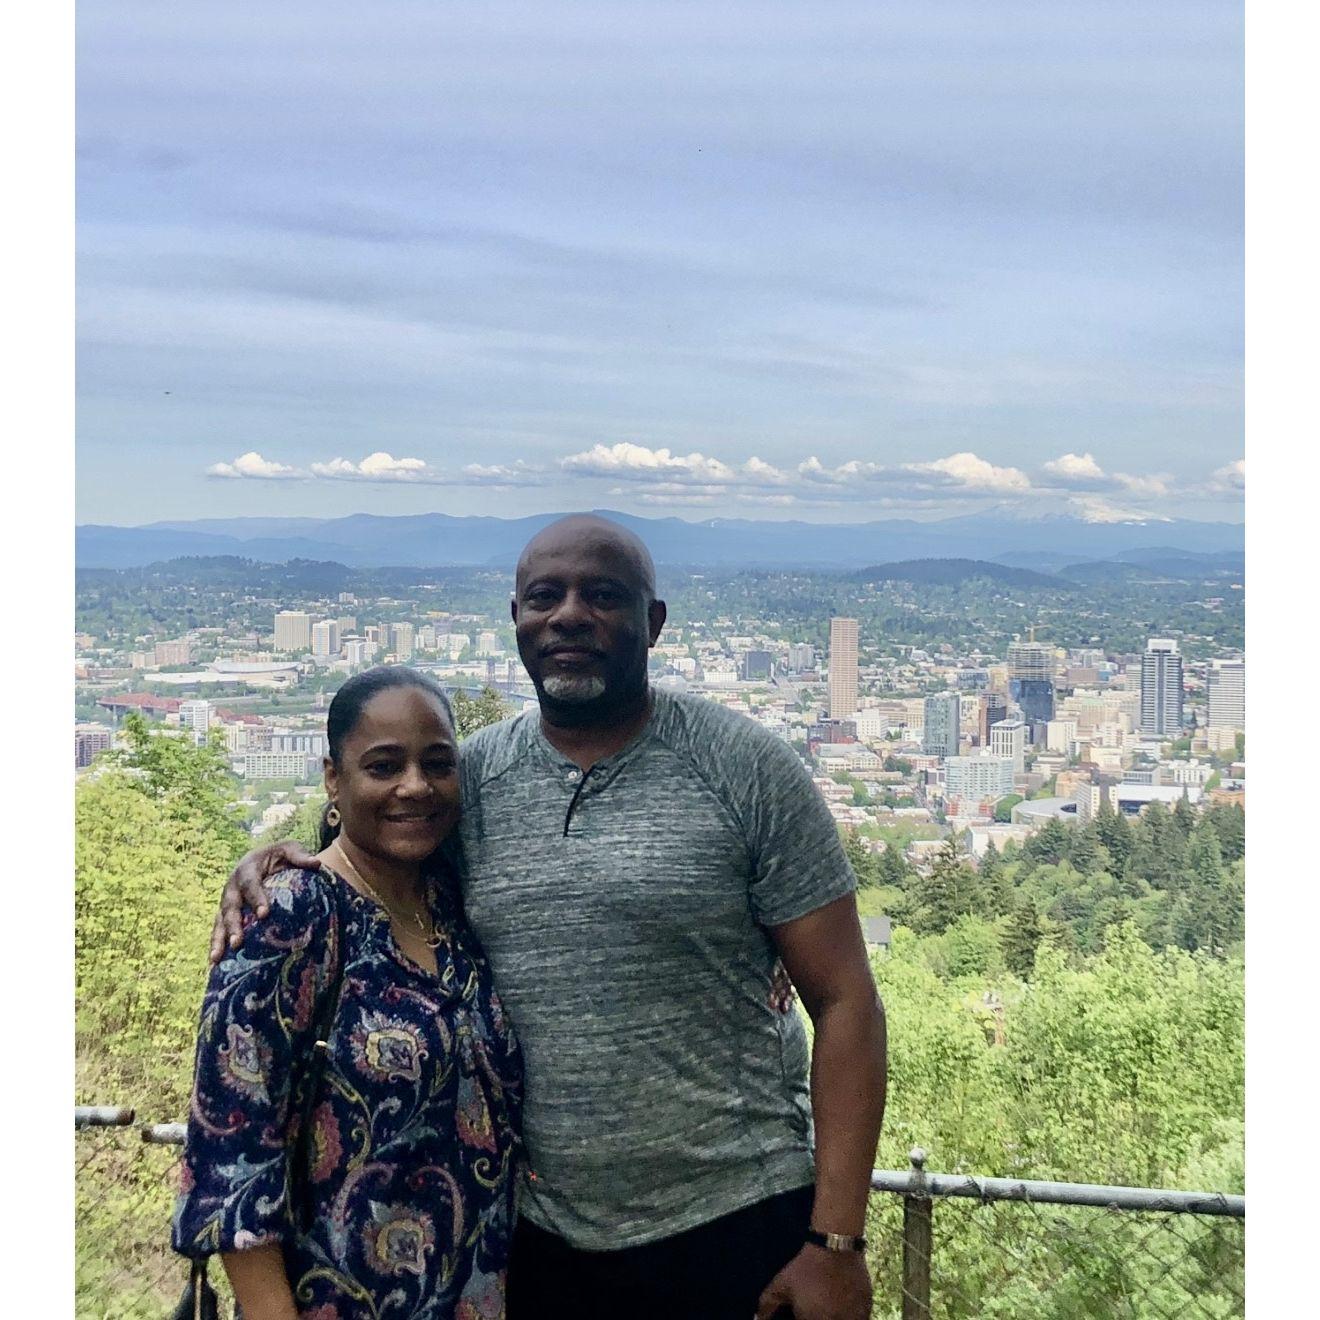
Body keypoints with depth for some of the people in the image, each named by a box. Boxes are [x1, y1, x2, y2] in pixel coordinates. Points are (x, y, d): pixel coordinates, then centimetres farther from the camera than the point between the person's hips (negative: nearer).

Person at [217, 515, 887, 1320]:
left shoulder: (745, 768, -8)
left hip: (736, 1228, -3)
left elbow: (844, 1002, -8)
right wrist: (267, 864, -8)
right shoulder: (472, 774, 2)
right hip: (538, 1238, 4)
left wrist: (836, 1242, -12)